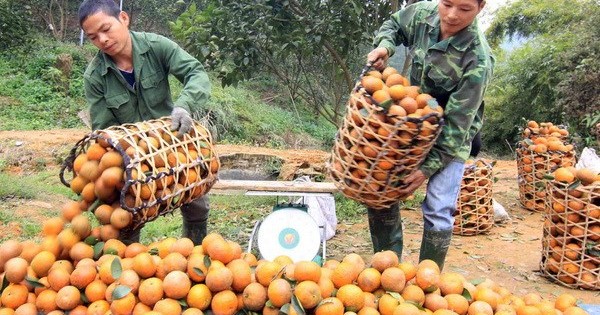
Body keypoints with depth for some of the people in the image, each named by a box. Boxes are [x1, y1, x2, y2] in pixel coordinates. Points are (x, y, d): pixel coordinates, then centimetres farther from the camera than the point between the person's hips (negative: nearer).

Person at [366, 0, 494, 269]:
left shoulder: (478, 61, -28)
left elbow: (457, 121, -26)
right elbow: (393, 25, 10)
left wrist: (429, 167, -29)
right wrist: (384, 46, -12)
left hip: (452, 135, -5)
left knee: (438, 211, -12)